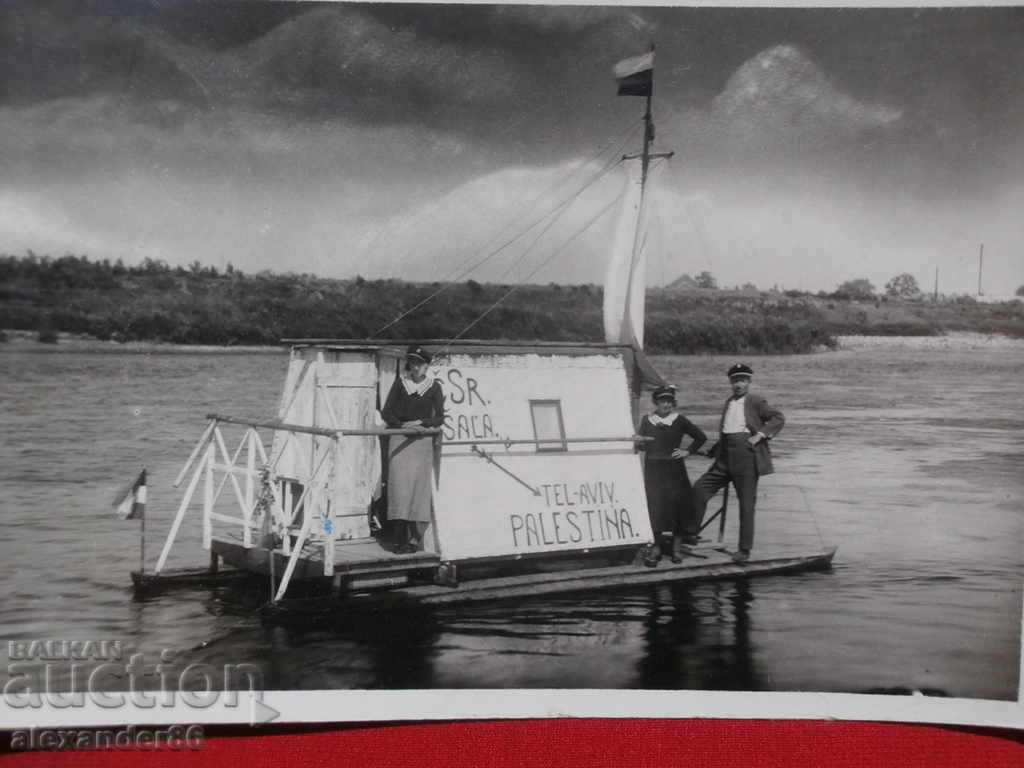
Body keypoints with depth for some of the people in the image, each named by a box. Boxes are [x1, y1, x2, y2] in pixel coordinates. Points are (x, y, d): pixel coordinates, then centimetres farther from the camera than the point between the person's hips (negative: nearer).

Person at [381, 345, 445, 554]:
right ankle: (400, 540, -7)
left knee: (420, 487, -6)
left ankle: (416, 538, -3)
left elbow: (440, 418, 4)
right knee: (399, 485, -7)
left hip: (422, 442, 0)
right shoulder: (400, 383, 5)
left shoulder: (433, 387, 4)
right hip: (399, 440, 1)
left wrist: (420, 423, -12)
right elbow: (386, 412, 4)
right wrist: (402, 425, -12)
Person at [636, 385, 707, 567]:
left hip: (674, 470, 0)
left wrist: (687, 451, 2)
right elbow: (640, 444, 7)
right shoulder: (647, 420, 6)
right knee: (655, 506, -4)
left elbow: (701, 437, 10)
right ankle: (656, 547, 1)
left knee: (676, 504, 0)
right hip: (653, 469, 1)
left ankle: (675, 547, 11)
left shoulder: (679, 420, 3)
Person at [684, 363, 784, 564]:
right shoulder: (729, 403, 17)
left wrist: (760, 435, -16)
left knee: (746, 503, -2)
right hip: (726, 458, 6)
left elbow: (779, 418, -8)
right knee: (700, 489, -3)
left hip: (747, 457, -6)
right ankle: (690, 535, 5)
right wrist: (714, 450, 14)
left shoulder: (756, 402, -2)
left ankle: (744, 550, 5)